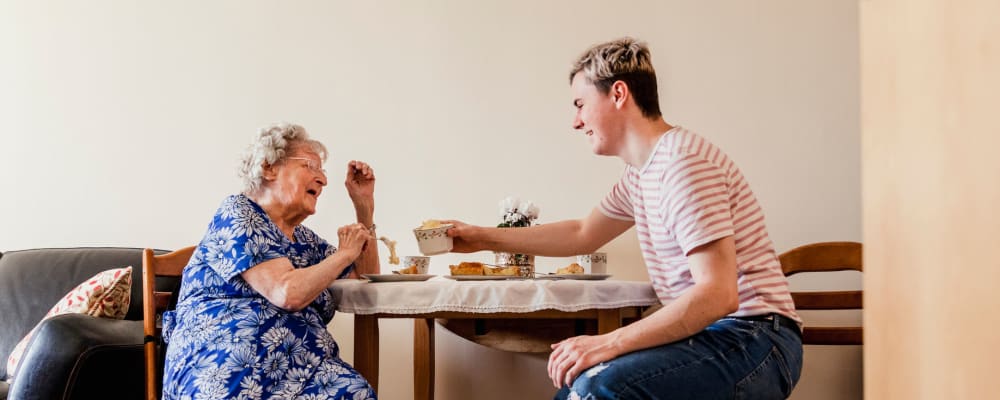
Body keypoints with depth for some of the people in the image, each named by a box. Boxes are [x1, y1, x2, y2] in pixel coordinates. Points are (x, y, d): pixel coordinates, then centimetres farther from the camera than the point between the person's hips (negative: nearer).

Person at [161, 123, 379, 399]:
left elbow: (366, 277, 34)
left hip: (299, 366, 6)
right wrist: (345, 253, 1)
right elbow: (288, 293, -15)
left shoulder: (303, 238, 23)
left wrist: (365, 206, 24)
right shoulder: (237, 215, -1)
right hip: (227, 364, -6)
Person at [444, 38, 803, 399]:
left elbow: (718, 295, -26)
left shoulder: (682, 162, -19)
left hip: (755, 342, -10)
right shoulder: (640, 173, 12)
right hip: (712, 334, 10)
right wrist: (485, 239, 26)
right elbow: (584, 235, 28)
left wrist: (609, 343, -29)